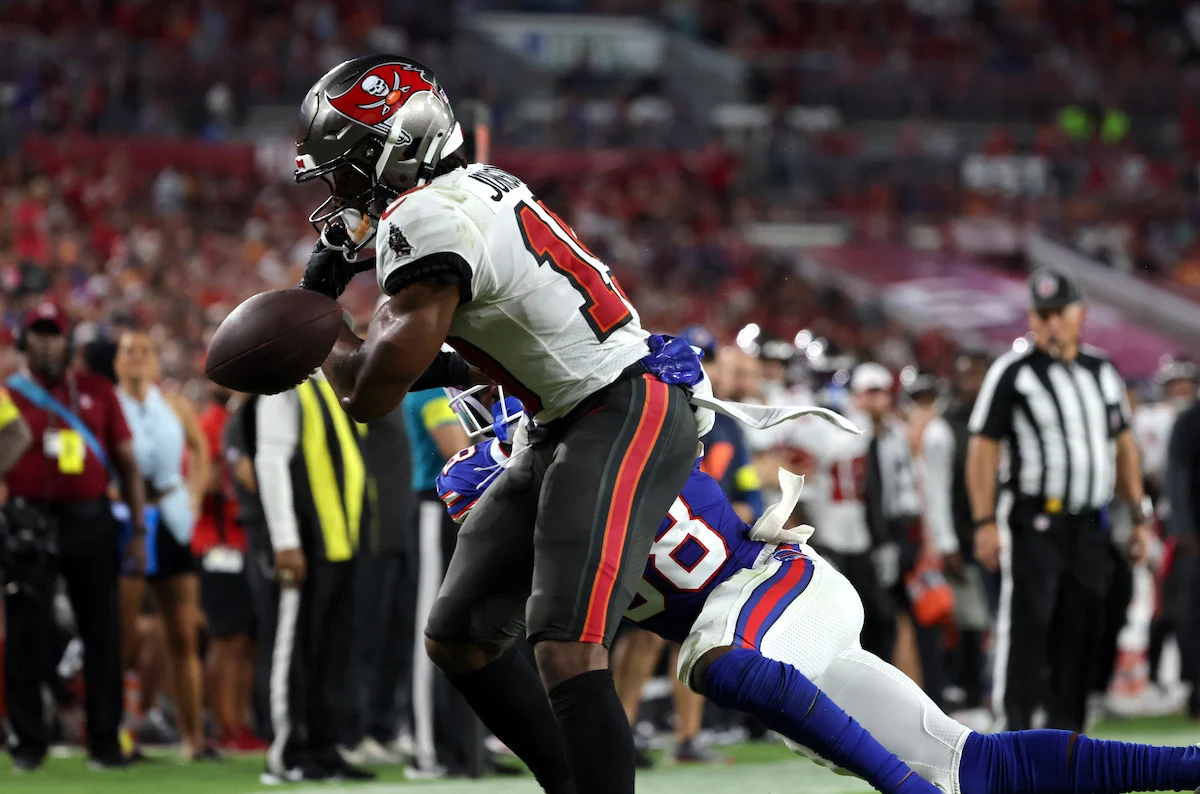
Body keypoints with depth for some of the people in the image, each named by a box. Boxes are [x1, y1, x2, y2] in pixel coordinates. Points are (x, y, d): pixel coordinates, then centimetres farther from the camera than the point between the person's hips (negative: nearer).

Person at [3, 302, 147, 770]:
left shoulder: (97, 391, 8)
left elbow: (126, 463, 10)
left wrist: (138, 530, 5)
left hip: (91, 523, 2)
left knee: (103, 634, 4)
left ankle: (105, 740, 12)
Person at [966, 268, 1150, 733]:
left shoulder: (1103, 372, 14)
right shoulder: (1012, 373, -3)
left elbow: (1124, 446, 20)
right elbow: (983, 449, -5)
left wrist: (1137, 516, 15)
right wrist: (985, 522, -12)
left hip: (1090, 526, 5)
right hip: (1033, 522, -5)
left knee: (1082, 633, 5)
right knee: (1025, 626, -10)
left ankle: (1064, 730, 13)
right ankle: (1015, 728, -7)